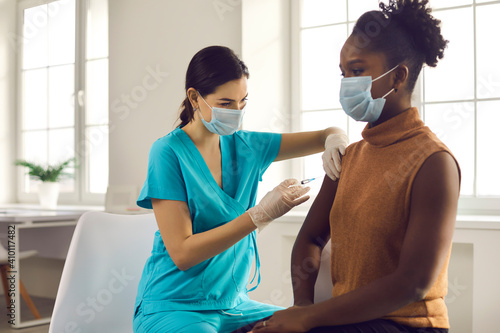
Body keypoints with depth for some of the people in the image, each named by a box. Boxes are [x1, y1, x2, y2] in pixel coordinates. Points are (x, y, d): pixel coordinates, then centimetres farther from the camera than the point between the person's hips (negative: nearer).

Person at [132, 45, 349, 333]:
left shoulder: (244, 146, 6)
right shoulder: (168, 152, -11)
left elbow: (329, 135, 11)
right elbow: (181, 253, -17)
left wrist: (334, 139, -14)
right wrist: (261, 214, -24)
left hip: (233, 304, 5)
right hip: (174, 308, -5)